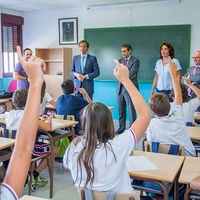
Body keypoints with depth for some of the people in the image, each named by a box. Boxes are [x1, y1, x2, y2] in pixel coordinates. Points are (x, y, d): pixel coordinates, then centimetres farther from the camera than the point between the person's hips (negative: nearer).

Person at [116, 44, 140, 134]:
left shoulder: (135, 61, -3)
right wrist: (127, 75, -10)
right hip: (120, 88, 6)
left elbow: (131, 73, -16)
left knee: (131, 110, -2)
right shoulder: (120, 61, 15)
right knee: (121, 110, 12)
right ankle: (121, 128, 22)